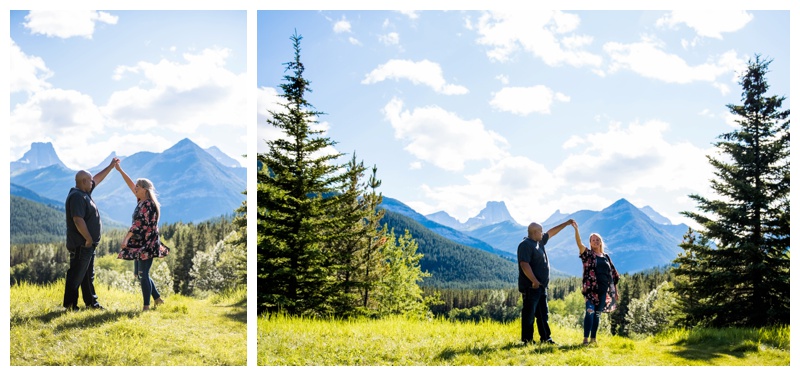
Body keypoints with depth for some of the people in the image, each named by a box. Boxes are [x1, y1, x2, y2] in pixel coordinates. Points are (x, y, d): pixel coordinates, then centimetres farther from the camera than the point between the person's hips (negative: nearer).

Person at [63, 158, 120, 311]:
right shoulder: (76, 196, -18)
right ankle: (70, 304, -1)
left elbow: (98, 179, 28)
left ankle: (91, 302, 23)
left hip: (88, 244, 11)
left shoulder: (84, 193, 13)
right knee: (76, 275, -5)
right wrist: (88, 238, -22)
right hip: (81, 244, -11)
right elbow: (78, 220, -25)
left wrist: (111, 166, 30)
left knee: (88, 275, 15)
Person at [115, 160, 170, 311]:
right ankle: (157, 299, 21)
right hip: (139, 244, 10)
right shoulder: (141, 201, 11)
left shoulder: (148, 204, -16)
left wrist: (127, 238, -24)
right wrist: (119, 170, 15)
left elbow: (138, 224, -21)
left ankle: (146, 306, -3)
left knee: (143, 274, -8)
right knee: (139, 273, 14)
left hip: (147, 244, -10)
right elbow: (130, 185, 16)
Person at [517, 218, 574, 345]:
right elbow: (524, 264, -23)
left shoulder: (539, 242, 16)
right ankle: (527, 339, -1)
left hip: (542, 286, 10)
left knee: (543, 314, 12)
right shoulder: (525, 245, -13)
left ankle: (546, 337, 17)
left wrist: (567, 223, 32)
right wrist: (534, 281, -27)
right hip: (531, 286, -10)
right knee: (529, 313, -5)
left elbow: (551, 232, 30)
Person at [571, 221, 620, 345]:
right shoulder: (588, 254, 3)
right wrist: (576, 229, -30)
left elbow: (613, 275, 19)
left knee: (597, 314, 8)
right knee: (590, 311, -16)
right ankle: (586, 338, -17)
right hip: (591, 288, -4)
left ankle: (593, 338, 16)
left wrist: (615, 291, 17)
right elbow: (579, 243, -15)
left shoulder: (606, 257, 16)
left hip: (604, 290, 4)